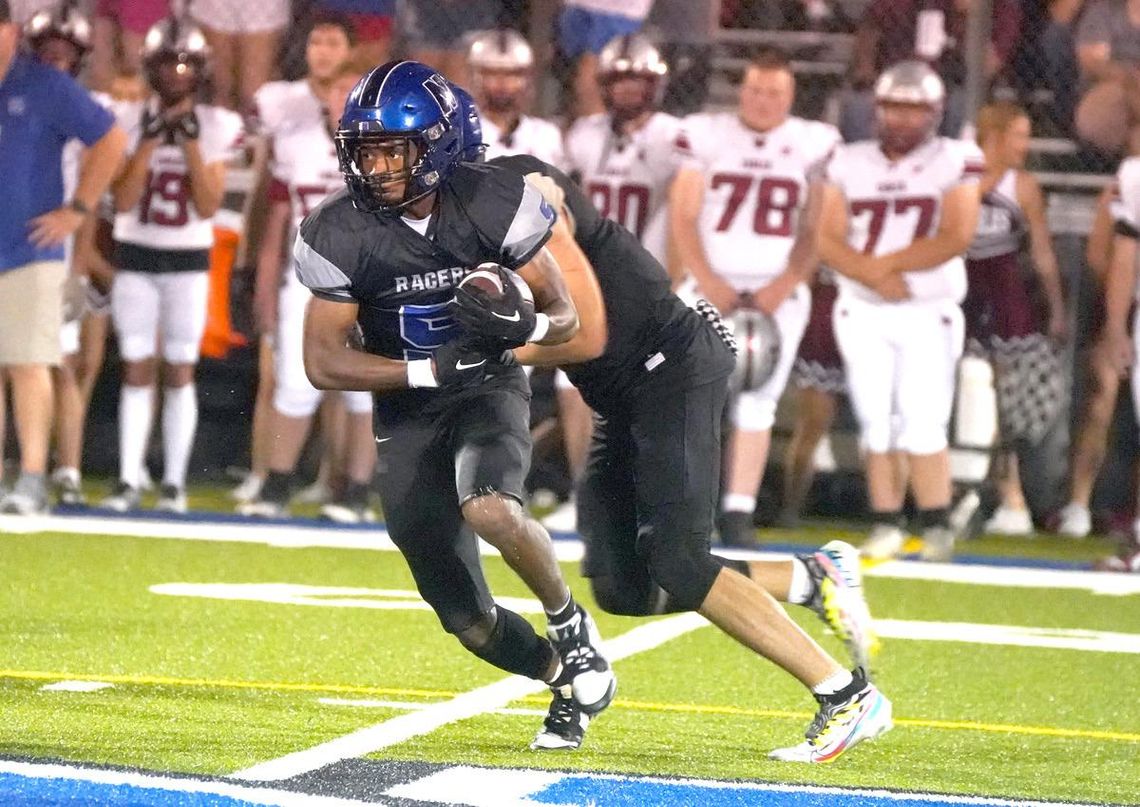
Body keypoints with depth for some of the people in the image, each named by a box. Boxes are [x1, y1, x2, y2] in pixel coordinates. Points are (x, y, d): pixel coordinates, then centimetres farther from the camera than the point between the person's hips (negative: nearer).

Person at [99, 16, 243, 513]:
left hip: (188, 258, -1)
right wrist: (150, 143, -14)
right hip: (135, 254, 1)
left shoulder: (214, 127, -1)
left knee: (180, 371, -1)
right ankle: (128, 481, 0)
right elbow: (122, 201, -7)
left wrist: (192, 145, -13)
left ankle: (174, 482, 2)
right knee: (136, 368, -1)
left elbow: (208, 207, -6)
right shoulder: (130, 121, 0)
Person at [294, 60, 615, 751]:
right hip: (407, 416, 2)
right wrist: (430, 369, -22)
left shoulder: (495, 206, -15)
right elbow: (324, 363, -10)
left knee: (488, 509, -36)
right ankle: (567, 678, 32)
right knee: (467, 618, 1)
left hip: (489, 390, -2)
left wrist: (525, 325, -30)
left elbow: (566, 319, -6)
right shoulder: (339, 235, -12)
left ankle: (572, 627, -8)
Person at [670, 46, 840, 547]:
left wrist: (783, 287, -9)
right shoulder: (706, 136, 3)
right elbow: (683, 218, 1)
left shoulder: (814, 145, 4)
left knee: (757, 402, -3)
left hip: (777, 290, 0)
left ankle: (739, 511, -2)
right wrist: (709, 283, -10)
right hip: (712, 284, 0)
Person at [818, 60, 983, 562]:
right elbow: (827, 240, -1)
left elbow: (956, 239, -11)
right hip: (862, 312, 3)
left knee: (923, 423, -10)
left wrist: (885, 262, -13)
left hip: (928, 313, -3)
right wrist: (874, 274, -17)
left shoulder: (956, 162, -1)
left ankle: (937, 527, -3)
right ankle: (885, 526, 5)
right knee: (876, 422, 0)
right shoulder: (849, 164, 7)